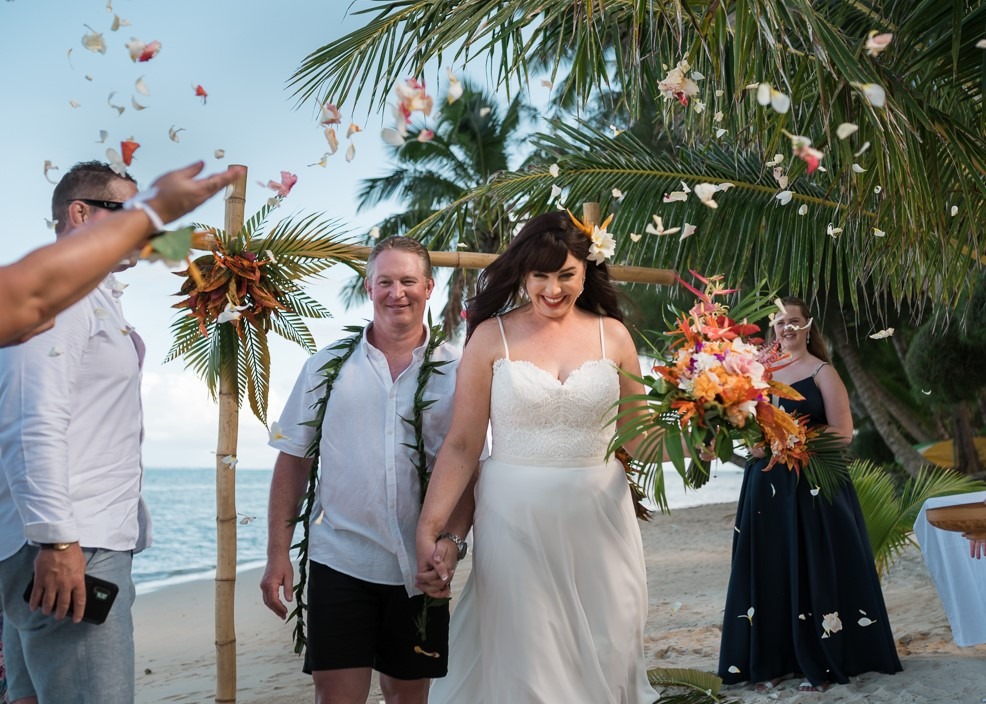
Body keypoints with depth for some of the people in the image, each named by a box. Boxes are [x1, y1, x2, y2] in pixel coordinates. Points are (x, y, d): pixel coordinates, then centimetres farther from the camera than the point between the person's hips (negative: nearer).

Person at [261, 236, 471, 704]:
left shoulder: (456, 371, 2)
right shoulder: (328, 366, 4)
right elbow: (293, 460, 6)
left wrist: (452, 538, -13)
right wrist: (277, 553, 0)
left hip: (419, 569, 1)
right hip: (340, 560, 0)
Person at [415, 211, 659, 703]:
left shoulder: (611, 334, 5)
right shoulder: (492, 337, -1)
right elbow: (461, 444, -5)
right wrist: (429, 527, -13)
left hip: (598, 518, 2)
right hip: (515, 518, -2)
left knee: (602, 657, 8)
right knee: (523, 664, 4)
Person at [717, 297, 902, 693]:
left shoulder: (822, 372, -3)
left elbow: (842, 433, -10)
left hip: (814, 486, -4)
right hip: (767, 485, 5)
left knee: (813, 569, 0)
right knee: (771, 568, 5)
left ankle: (819, 663, 9)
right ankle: (774, 660, 13)